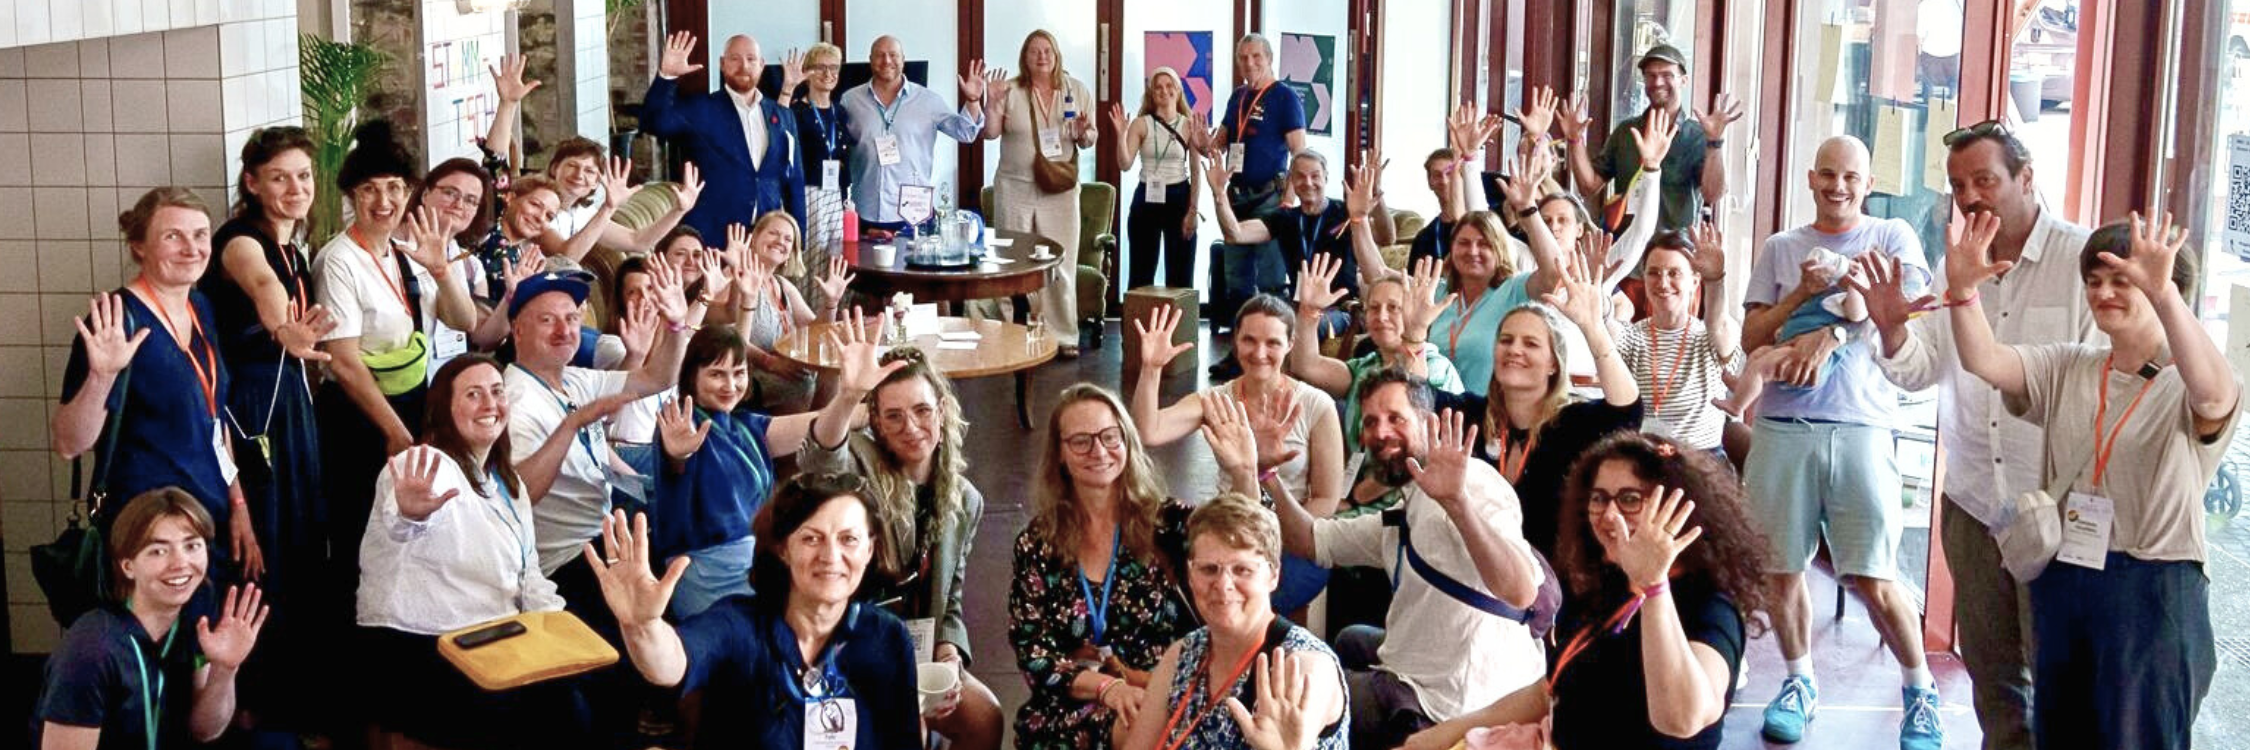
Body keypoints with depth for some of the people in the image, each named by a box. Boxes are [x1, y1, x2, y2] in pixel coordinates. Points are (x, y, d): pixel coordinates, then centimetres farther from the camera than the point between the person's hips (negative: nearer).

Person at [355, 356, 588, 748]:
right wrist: (409, 515, -60)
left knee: (569, 709, -17)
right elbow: (399, 526, -34)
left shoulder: (510, 484, 17)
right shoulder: (427, 467, -10)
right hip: (414, 648, -7)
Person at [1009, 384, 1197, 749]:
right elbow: (1032, 654, 3)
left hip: (1164, 698, 1)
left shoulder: (1168, 522, 6)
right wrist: (1106, 687, -13)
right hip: (1070, 710, 0)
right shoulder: (1037, 544, 8)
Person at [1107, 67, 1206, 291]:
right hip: (1147, 198, 0)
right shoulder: (1141, 124, 0)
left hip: (1179, 197, 0)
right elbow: (1125, 164, -9)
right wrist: (1121, 134, -22)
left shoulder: (1189, 125, 1)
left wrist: (1193, 210, -5)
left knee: (1180, 274, 5)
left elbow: (1196, 171, 1)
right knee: (1142, 272, 5)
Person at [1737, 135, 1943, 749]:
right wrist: (1802, 293, -5)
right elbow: (1751, 339, 9)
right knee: (1782, 568, 4)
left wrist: (1832, 331, -19)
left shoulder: (1893, 237, 10)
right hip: (1782, 427, 2)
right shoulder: (1781, 248, 15)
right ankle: (1799, 681, 24)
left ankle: (1919, 689, 14)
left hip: (1859, 428, -2)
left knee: (1873, 577, -5)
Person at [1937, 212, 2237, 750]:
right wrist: (1963, 292, -25)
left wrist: (2164, 295, -47)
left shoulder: (2185, 387, -7)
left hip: (2153, 588, -5)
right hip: (2060, 580, 6)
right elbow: (1985, 361, -5)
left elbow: (2214, 396, -32)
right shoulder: (2067, 369, 9)